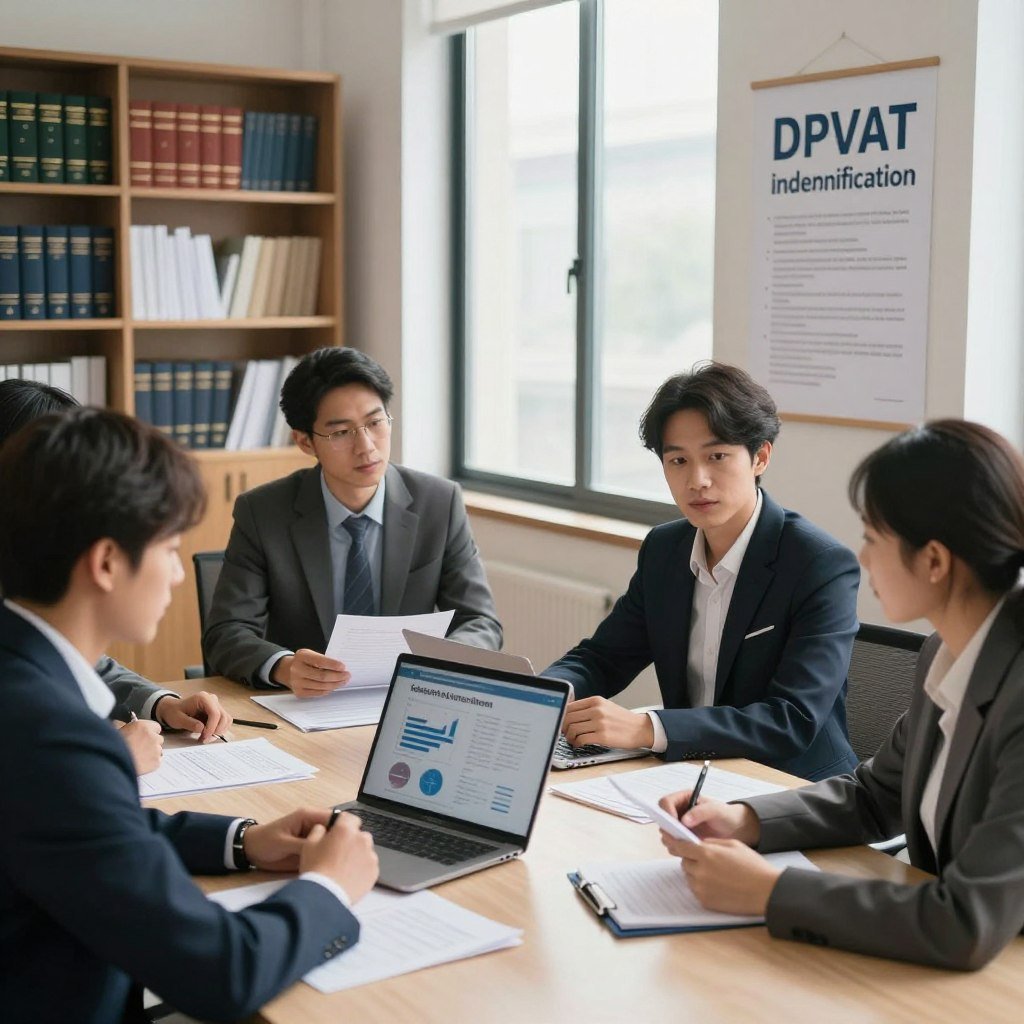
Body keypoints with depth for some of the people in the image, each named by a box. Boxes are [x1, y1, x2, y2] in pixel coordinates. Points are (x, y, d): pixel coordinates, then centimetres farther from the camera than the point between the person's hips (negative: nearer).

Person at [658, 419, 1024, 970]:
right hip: (939, 977, 6)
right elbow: (875, 794, 14)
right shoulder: (944, 653, 0)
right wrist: (744, 820, -1)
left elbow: (968, 926, -28)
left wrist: (769, 890, -20)